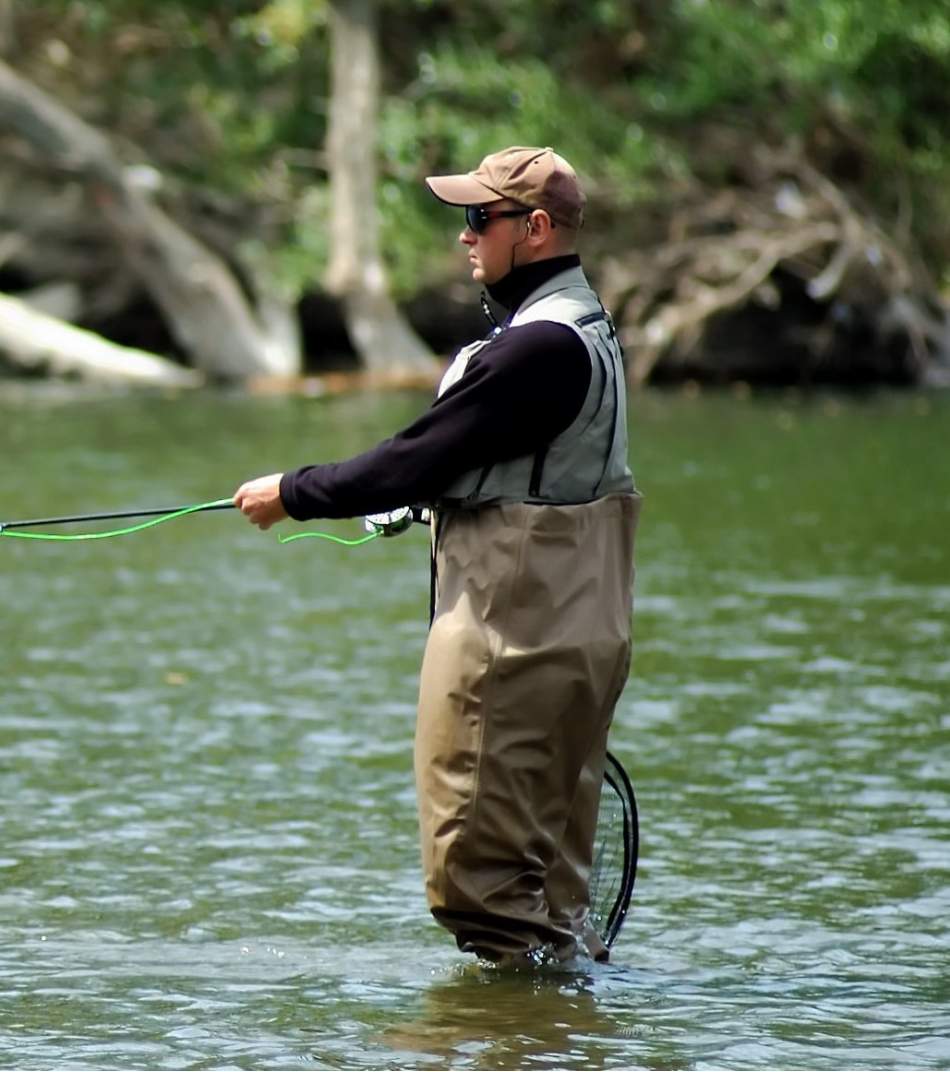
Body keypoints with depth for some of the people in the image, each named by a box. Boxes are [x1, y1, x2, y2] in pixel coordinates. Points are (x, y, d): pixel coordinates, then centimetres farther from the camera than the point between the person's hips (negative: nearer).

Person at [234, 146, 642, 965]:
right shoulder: (584, 328, 14)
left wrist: (293, 494, -6)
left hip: (510, 636, -11)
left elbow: (422, 461, -16)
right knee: (549, 856, 14)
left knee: (476, 859, -7)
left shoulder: (539, 347, -19)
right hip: (575, 632, 11)